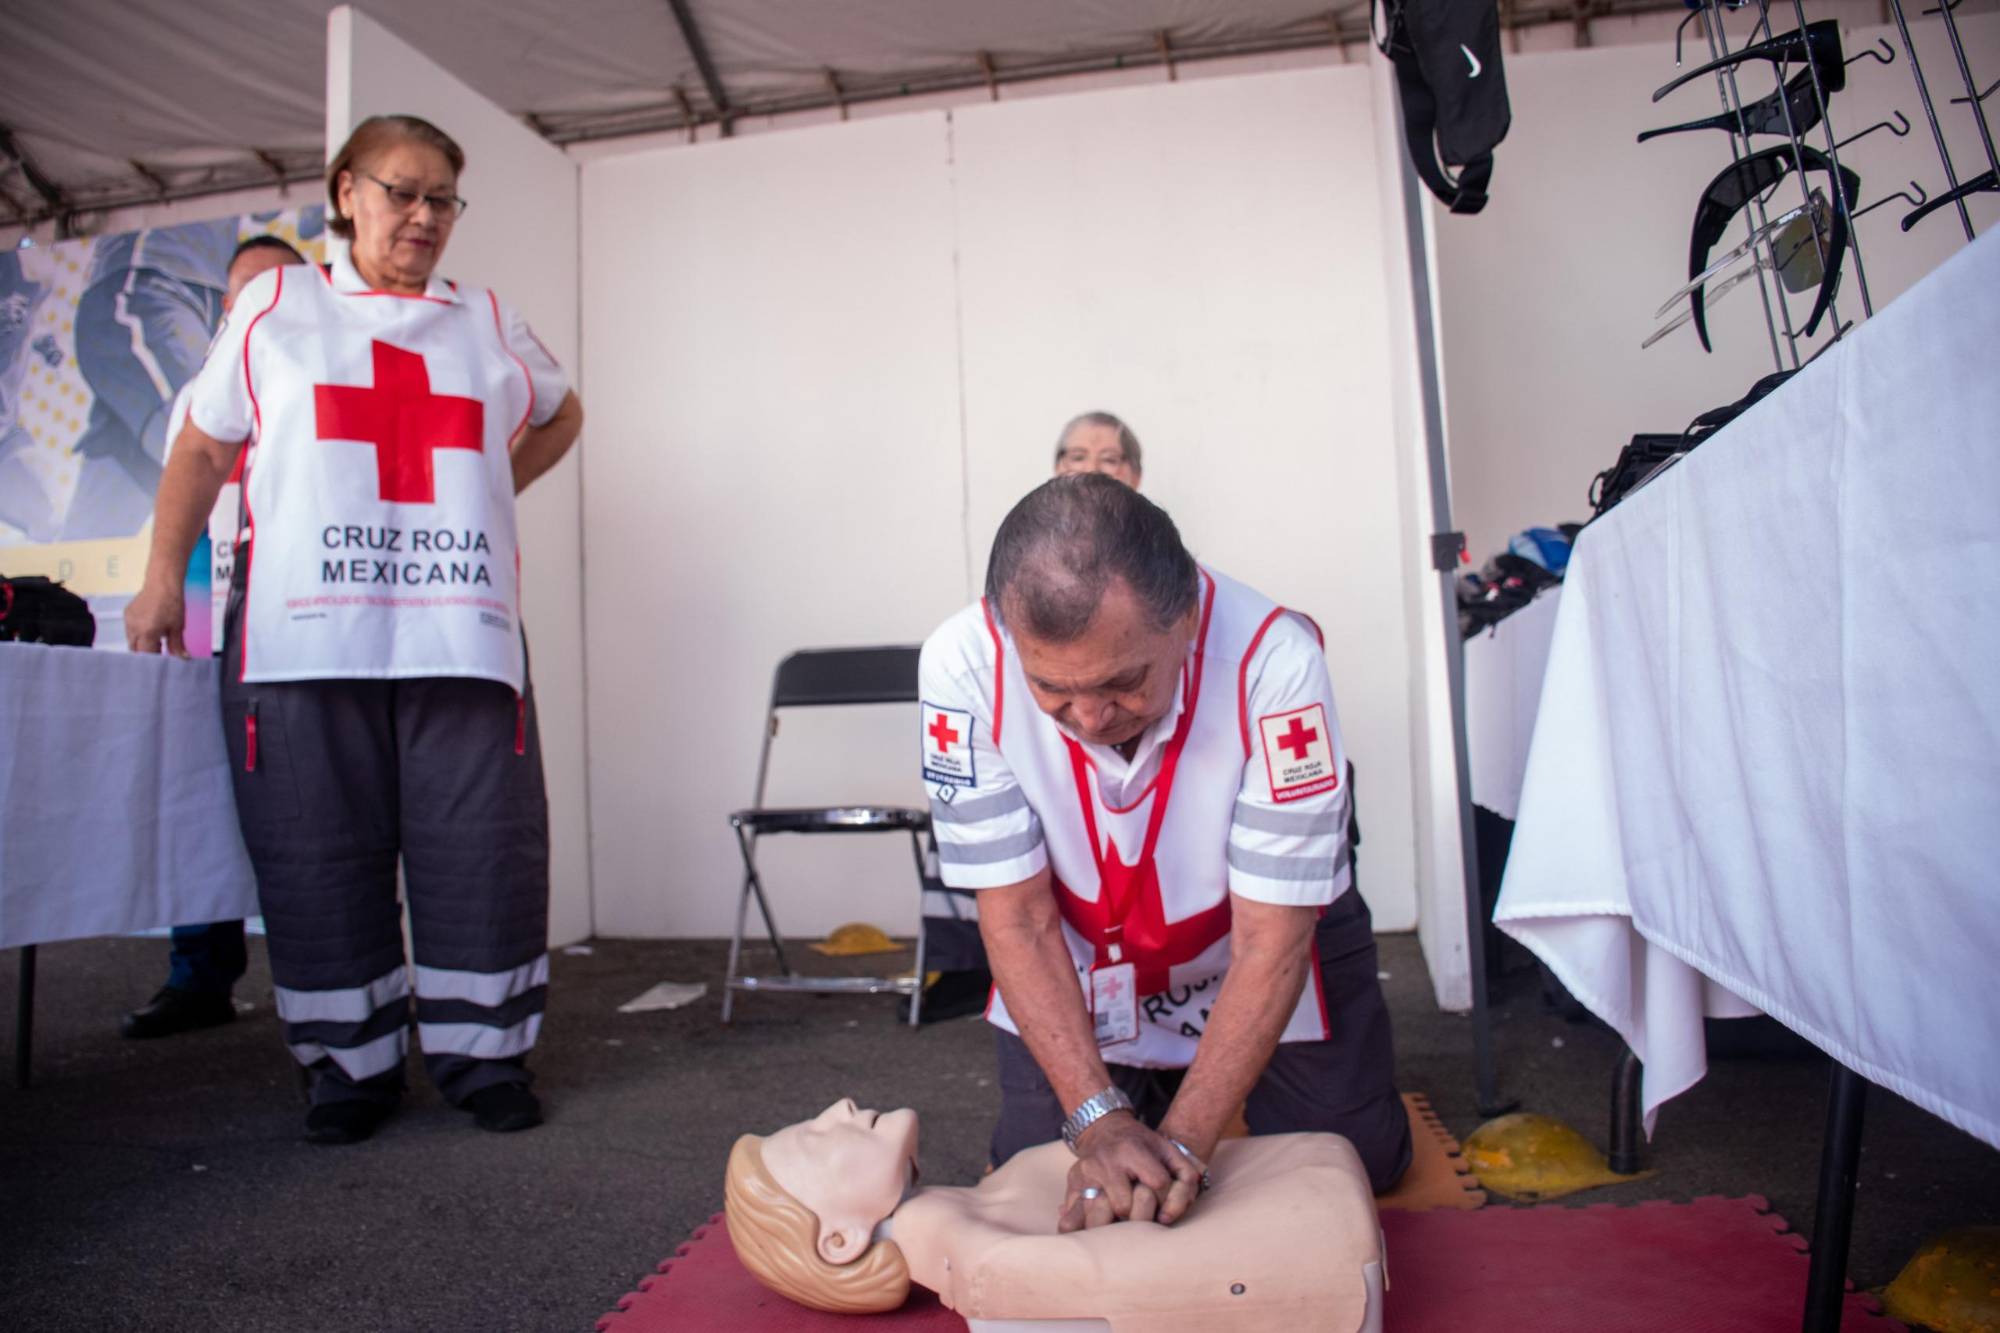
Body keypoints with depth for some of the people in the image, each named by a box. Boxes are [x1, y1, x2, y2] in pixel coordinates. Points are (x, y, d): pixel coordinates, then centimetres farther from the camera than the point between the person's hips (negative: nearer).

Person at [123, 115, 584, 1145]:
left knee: (483, 848, -3)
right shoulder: (275, 303, 14)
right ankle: (351, 1064, 15)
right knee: (321, 856, 2)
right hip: (304, 634, -1)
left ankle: (483, 1054, 10)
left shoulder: (489, 322, 17)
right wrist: (163, 578, 4)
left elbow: (560, 415, 32)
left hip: (462, 633, 1)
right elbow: (205, 447, 13)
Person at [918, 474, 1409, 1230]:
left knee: (1351, 1165, -1)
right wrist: (1099, 1118, -28)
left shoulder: (1272, 658, -35)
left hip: (1265, 939, 0)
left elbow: (1271, 941, -28)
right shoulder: (963, 665, -31)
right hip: (1080, 971, 1)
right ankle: (1140, 1086, 32)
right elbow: (1018, 918, -22)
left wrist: (1181, 1141, -32)